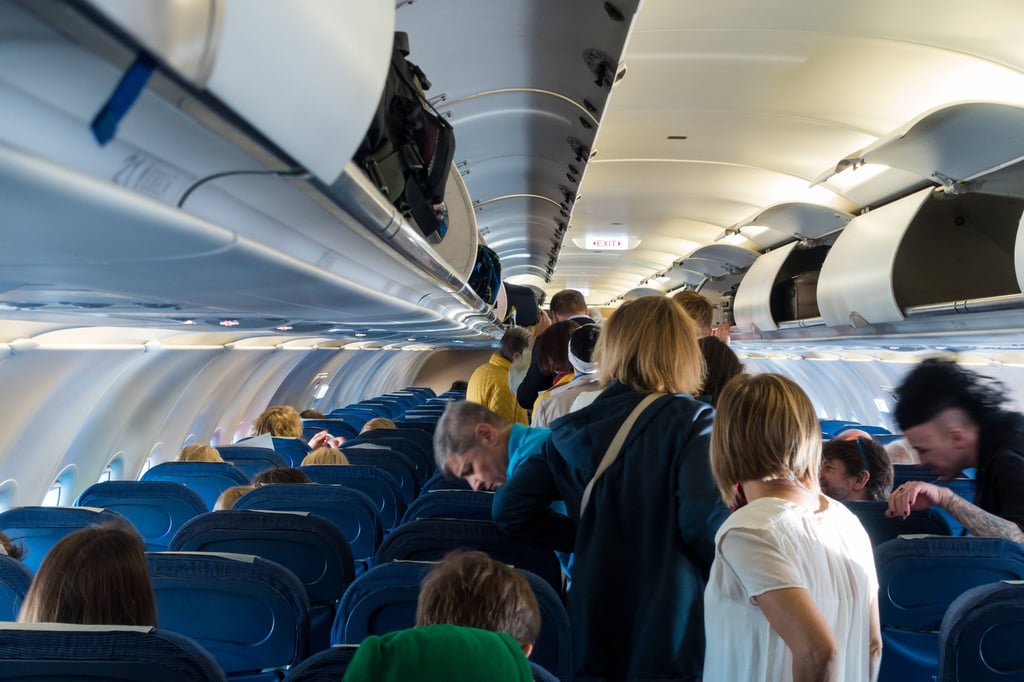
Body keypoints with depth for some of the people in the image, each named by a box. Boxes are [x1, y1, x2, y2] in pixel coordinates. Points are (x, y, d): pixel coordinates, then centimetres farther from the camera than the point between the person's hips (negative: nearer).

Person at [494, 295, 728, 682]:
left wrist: (581, 537, 7)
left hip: (592, 636, 4)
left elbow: (510, 508, 1)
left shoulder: (575, 428, 4)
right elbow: (704, 522, -21)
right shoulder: (692, 423, -10)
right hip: (671, 638, -4)